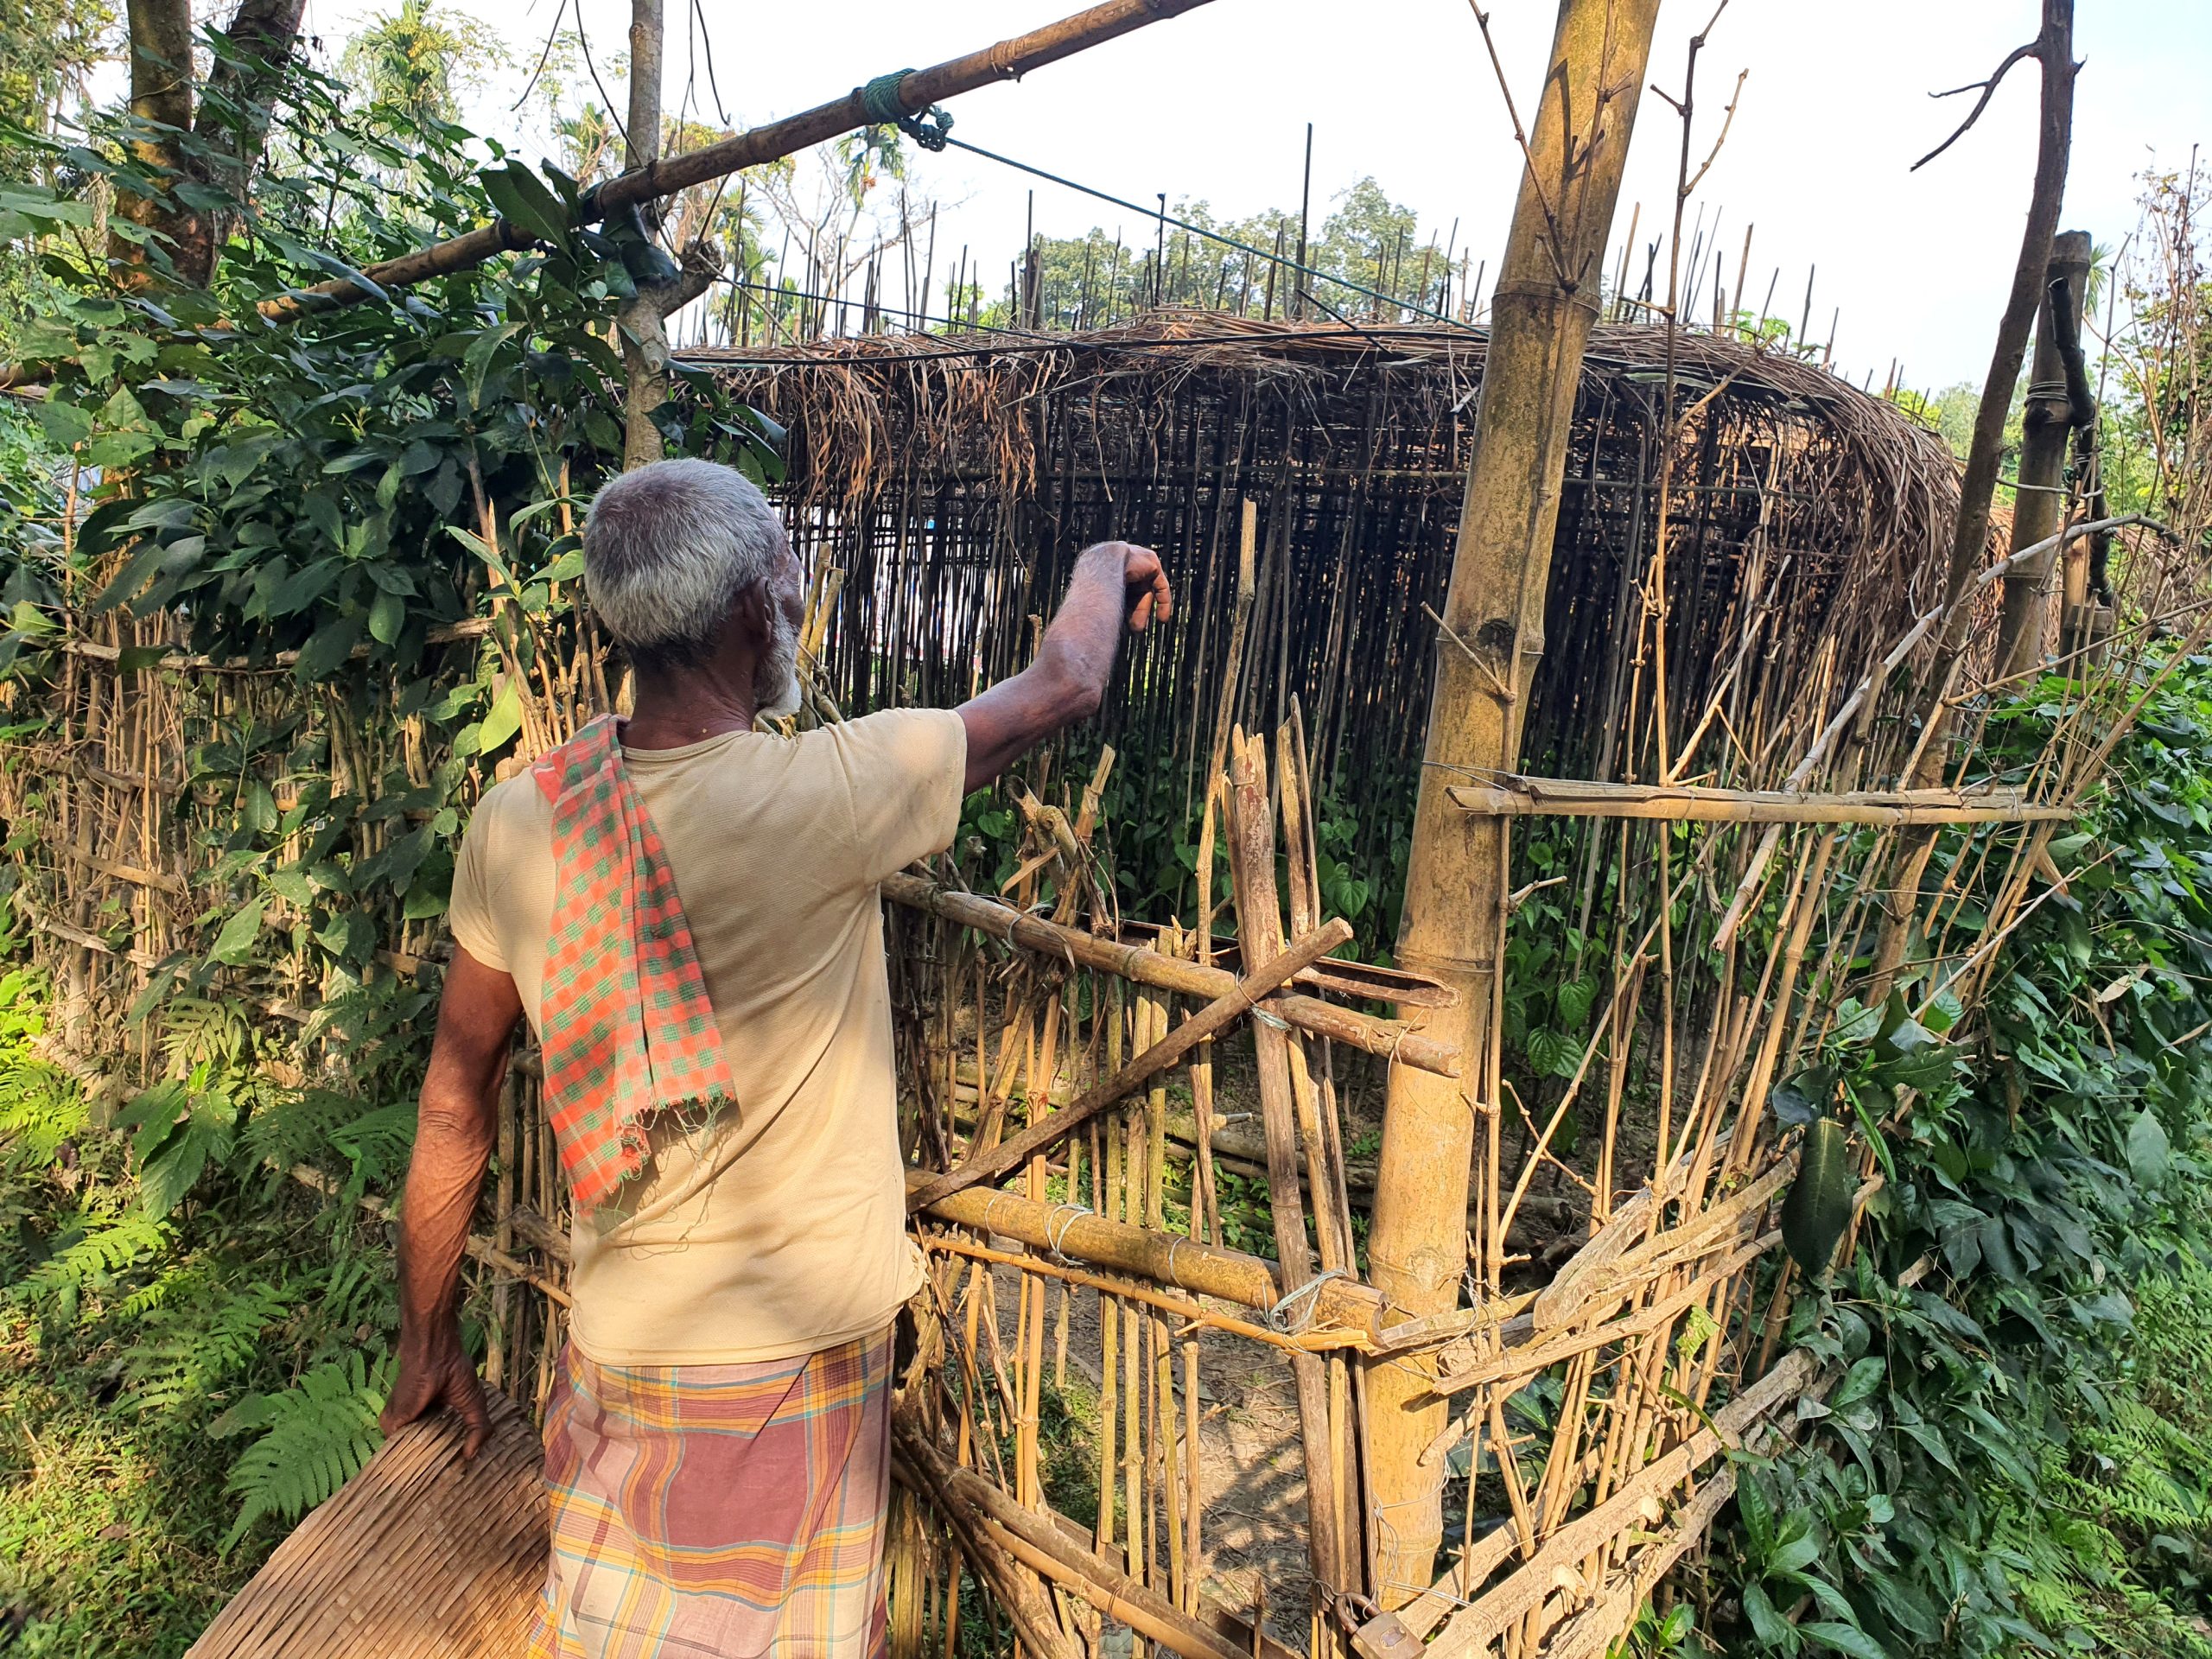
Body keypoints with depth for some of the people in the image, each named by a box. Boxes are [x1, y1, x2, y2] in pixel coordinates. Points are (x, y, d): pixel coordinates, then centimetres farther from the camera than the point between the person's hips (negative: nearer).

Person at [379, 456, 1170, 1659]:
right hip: (788, 1345, -4)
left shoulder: (518, 820, -8)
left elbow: (454, 1103, 1)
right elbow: (1062, 687, -7)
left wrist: (429, 1342, 15)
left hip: (613, 1341, 5)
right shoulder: (822, 794, -22)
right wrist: (1105, 564, 15)